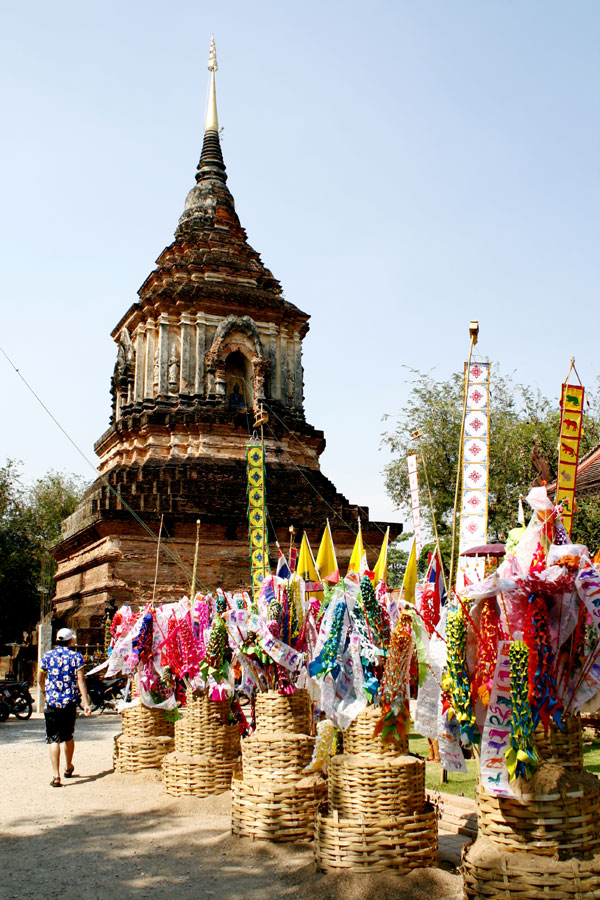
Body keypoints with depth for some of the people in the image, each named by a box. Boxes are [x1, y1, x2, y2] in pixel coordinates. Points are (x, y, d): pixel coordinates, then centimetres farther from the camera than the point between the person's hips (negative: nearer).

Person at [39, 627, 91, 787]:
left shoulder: (47, 656, 3)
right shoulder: (76, 657, -1)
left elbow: (41, 680, 14)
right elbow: (81, 680, -8)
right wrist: (86, 703, -9)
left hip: (51, 702, -1)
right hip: (70, 703, 1)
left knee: (53, 739, -1)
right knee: (69, 736, 19)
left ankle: (56, 776, -10)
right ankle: (68, 768, 37)